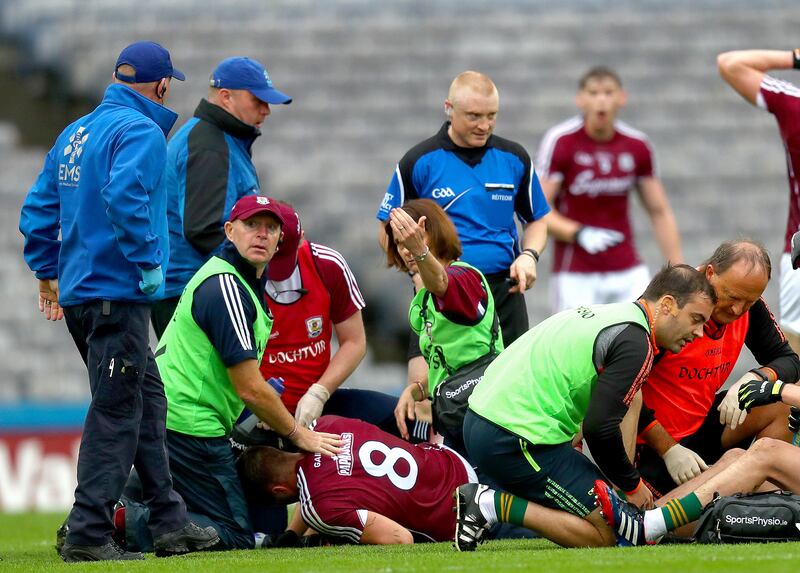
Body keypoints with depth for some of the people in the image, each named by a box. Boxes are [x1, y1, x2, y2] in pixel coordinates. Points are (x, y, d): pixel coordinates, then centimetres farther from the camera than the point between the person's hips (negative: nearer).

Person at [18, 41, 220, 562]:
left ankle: (171, 524, 18)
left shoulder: (76, 133, 17)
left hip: (77, 289, 9)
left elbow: (39, 209, 18)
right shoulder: (141, 132, -10)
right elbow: (124, 195, -27)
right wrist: (148, 262, -18)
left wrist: (49, 273, 23)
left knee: (147, 402, 15)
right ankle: (89, 535, -9)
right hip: (117, 295, -9)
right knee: (116, 413, -7)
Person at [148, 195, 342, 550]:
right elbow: (249, 388, -15)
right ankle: (123, 522, -16)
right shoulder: (226, 288, -15)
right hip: (191, 426, -10)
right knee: (235, 537, -8)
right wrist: (297, 435, -3)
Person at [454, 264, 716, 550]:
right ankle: (493, 505, -11)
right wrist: (632, 485, -3)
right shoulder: (636, 341, -13)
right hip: (516, 439, -10)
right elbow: (600, 427, -19)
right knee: (605, 533, -6)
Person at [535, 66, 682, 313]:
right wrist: (579, 234, -25)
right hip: (575, 274, -4)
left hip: (628, 271, 4)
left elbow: (659, 212, 11)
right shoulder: (561, 142, -9)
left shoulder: (637, 145, 3)